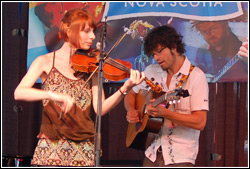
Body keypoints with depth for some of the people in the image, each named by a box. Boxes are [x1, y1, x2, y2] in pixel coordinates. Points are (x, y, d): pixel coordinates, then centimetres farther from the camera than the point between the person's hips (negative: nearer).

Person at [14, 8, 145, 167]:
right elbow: (18, 93, -13)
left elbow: (100, 108, -2)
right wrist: (52, 95, -27)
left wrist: (125, 89, -17)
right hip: (51, 146, -2)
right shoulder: (46, 62, 1)